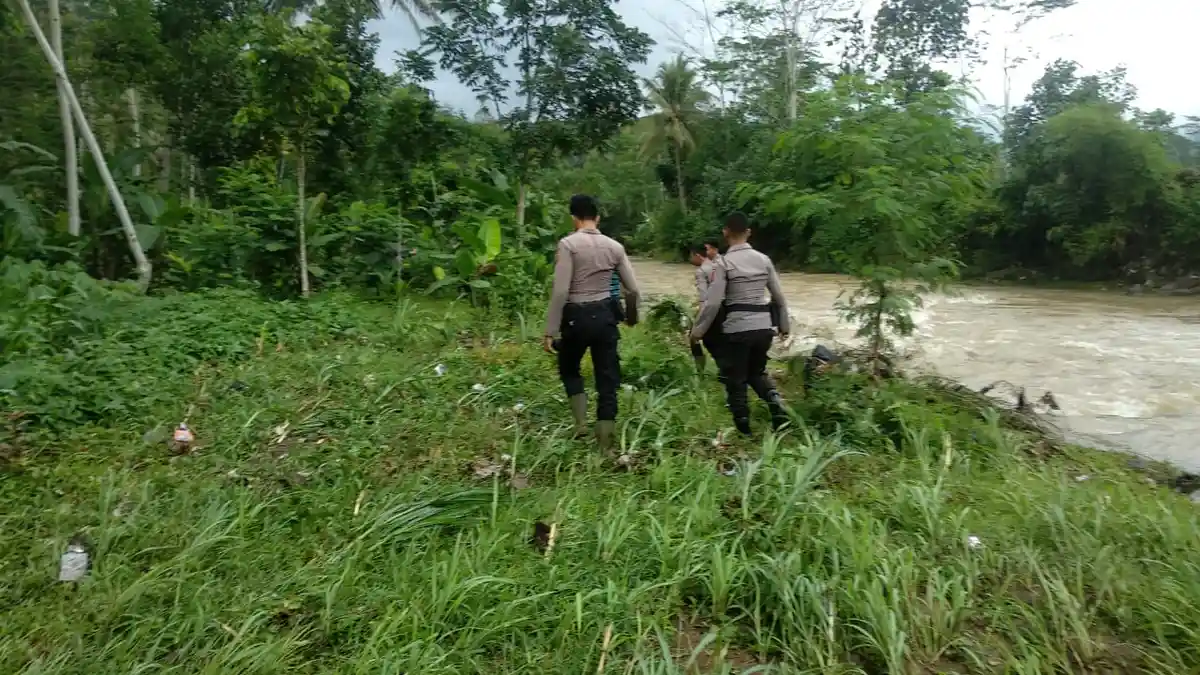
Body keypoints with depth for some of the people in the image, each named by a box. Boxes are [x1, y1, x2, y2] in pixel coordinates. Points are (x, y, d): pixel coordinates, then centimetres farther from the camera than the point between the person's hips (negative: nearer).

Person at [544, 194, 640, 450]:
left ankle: (580, 421, 9)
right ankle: (605, 441, 13)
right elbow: (632, 289, 6)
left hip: (577, 316, -3)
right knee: (607, 378, 9)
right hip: (605, 315, 3)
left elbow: (560, 291, -15)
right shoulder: (614, 246, 4)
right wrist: (631, 316, 25)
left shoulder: (568, 244, -8)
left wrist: (551, 331, -10)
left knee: (569, 369, 23)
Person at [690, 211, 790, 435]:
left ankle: (743, 430, 14)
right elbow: (779, 297, 10)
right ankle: (777, 405, 1)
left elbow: (713, 302, -12)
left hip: (737, 328, -5)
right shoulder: (764, 260, 6)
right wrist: (784, 325, 22)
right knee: (757, 372, 25)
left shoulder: (724, 263, -8)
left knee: (735, 379, 9)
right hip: (763, 327, 5)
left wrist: (698, 330, -2)